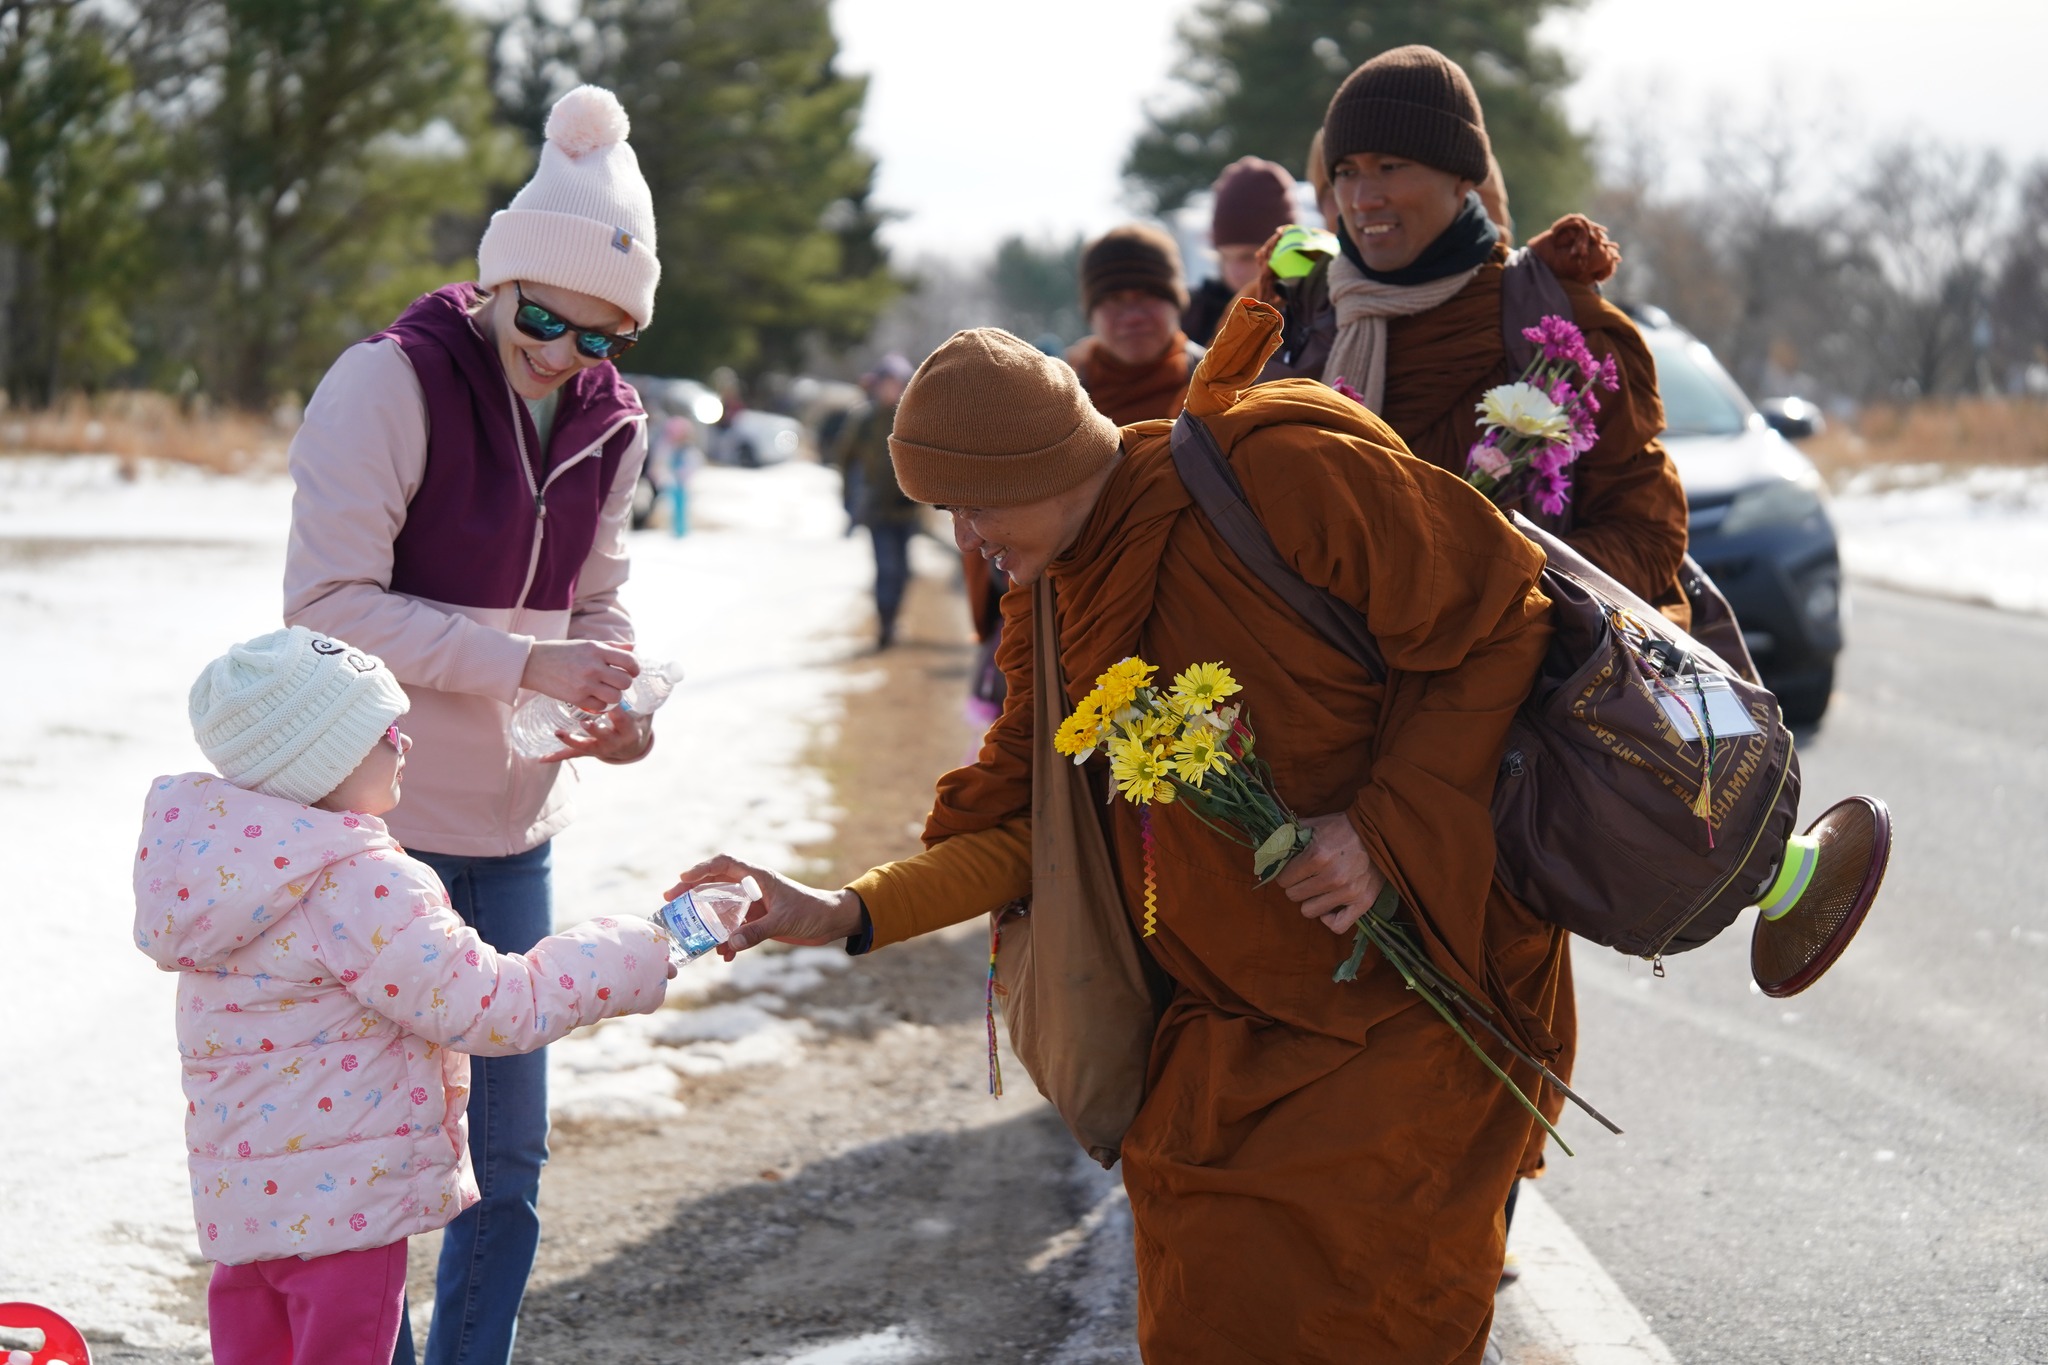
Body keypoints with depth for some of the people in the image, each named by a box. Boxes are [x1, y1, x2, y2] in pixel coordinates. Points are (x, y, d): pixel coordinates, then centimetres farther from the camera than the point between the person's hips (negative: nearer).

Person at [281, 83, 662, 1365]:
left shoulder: (609, 425, 4)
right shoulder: (389, 385, -15)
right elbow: (330, 606, -19)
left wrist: (619, 699, -6)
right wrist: (525, 664, -26)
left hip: (513, 835, 6)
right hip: (371, 826, -6)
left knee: (508, 1160, 11)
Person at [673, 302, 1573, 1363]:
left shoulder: (1286, 474, -18)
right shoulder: (1052, 607, 6)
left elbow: (1497, 624, -15)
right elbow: (1025, 822, 6)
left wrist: (1388, 829, -21)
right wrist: (844, 915, -6)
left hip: (1403, 999, -6)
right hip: (1221, 1032, 7)